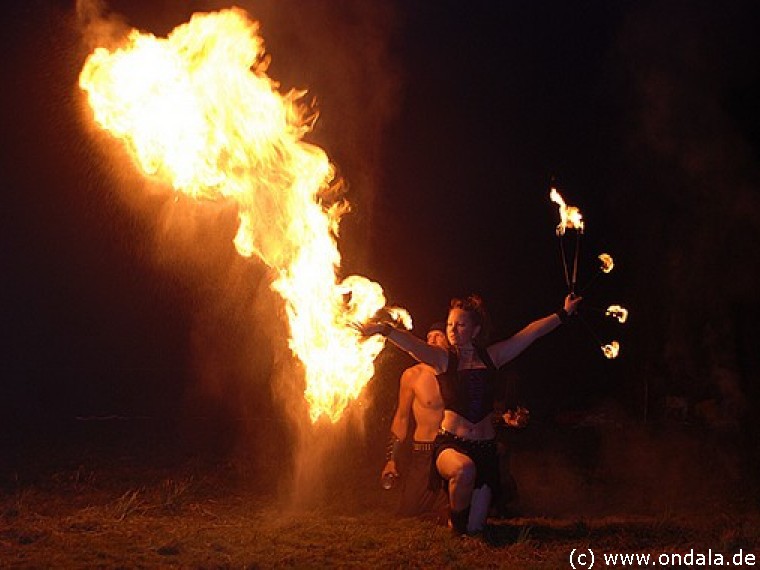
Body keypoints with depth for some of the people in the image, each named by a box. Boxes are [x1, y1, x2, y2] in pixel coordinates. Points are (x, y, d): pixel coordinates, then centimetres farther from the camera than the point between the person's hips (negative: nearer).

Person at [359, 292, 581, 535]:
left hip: (484, 449, 3)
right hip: (450, 444, -3)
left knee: (475, 528, 1)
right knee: (464, 470, -39)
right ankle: (456, 521, -8)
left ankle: (466, 525, 41)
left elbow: (531, 333, 9)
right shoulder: (443, 359, -1)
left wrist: (563, 314, 11)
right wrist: (383, 329, -37)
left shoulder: (492, 356, 7)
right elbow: (411, 344, -19)